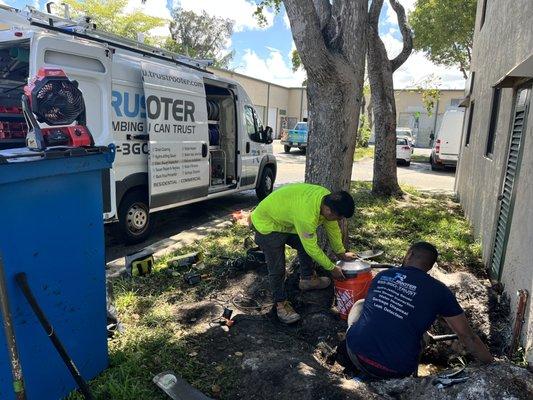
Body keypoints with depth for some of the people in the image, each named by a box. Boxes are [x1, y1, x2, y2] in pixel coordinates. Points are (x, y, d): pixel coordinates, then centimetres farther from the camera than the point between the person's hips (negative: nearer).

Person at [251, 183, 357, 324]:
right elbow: (312, 248, -26)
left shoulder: (328, 198, -15)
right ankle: (281, 304, 12)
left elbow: (333, 229, 2)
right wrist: (332, 268, -13)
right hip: (267, 224, -8)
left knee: (306, 245, 14)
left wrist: (342, 253, 12)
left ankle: (307, 279, 34)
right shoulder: (307, 215, -40)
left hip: (286, 220, 9)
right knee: (277, 268, -6)